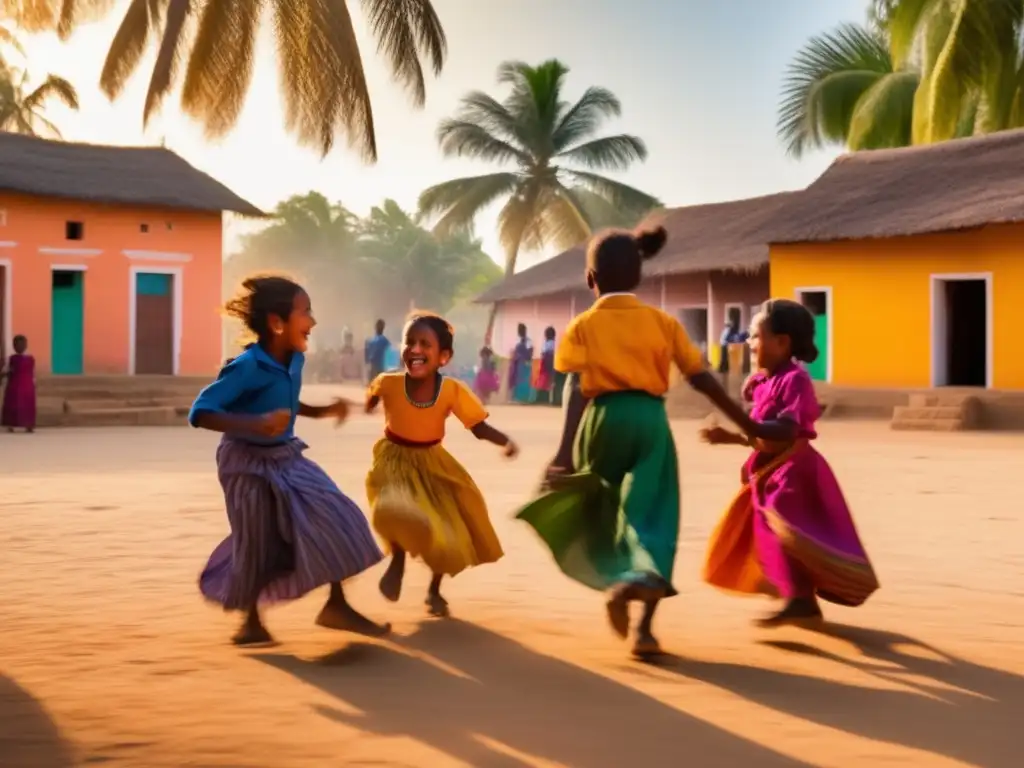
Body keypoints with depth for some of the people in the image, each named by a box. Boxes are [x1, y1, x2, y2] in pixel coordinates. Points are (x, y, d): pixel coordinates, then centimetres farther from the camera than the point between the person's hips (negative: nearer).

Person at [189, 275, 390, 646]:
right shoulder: (247, 367, -27)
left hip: (286, 457, 7)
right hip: (249, 464, -7)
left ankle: (337, 606, 8)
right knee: (257, 544, 3)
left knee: (336, 517, -1)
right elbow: (200, 412, -31)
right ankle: (251, 621, 26)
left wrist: (322, 411, 3)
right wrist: (255, 425, -43)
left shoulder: (295, 360, -3)